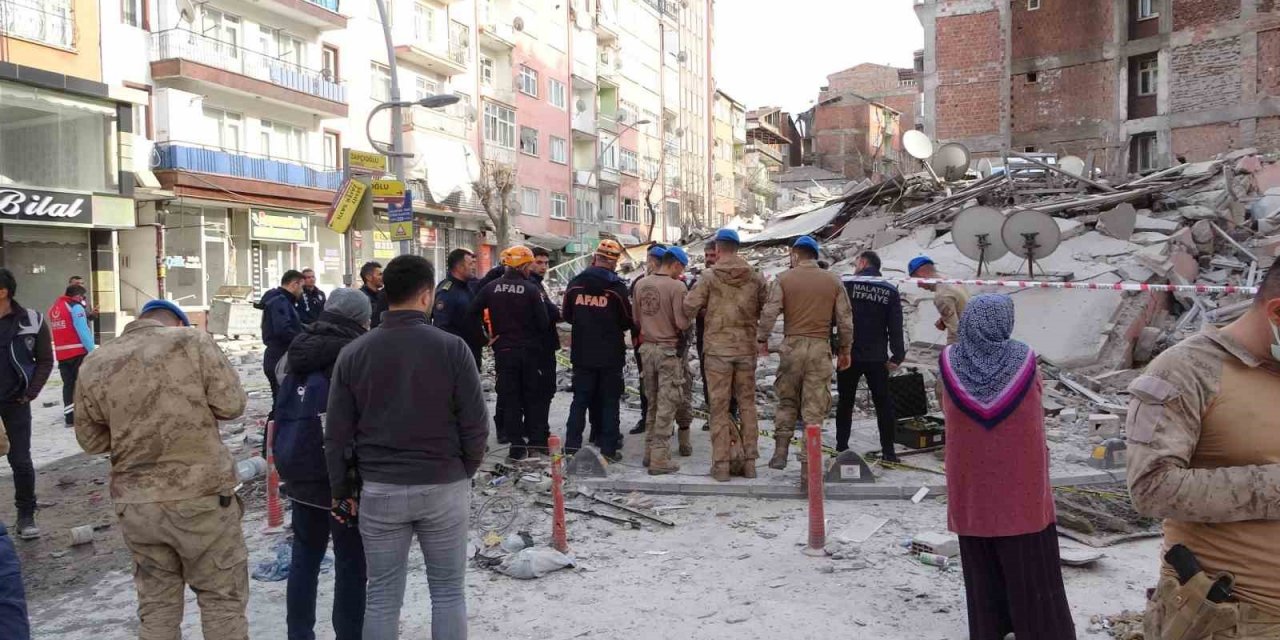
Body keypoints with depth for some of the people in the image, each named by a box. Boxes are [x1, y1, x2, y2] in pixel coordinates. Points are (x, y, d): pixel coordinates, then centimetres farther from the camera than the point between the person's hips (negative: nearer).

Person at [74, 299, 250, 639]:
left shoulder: (95, 364, 4)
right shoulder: (192, 341, -7)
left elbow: (91, 440, 10)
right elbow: (231, 405, -8)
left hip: (136, 503, 4)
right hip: (202, 496, -3)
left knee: (156, 602, 17)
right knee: (222, 597, 10)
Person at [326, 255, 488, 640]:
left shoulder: (353, 353, -3)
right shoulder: (452, 348, -10)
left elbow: (337, 434, 0)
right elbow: (475, 424, -8)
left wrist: (342, 490, 12)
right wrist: (465, 472, 9)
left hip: (379, 490, 2)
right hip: (444, 487, -2)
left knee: (382, 595, 13)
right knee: (448, 591, 12)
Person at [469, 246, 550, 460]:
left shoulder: (491, 288, -2)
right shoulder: (531, 289, -11)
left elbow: (473, 312, 0)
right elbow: (543, 321, -12)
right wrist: (538, 341, 9)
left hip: (503, 350, 2)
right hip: (529, 350, -2)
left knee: (509, 398, 7)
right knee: (532, 396, 13)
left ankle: (517, 446, 7)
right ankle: (536, 440, 16)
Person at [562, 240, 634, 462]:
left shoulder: (575, 284, -1)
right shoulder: (617, 286, -12)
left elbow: (567, 316, 9)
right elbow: (628, 321, -5)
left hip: (582, 353, 3)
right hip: (611, 354, -3)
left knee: (580, 399, 11)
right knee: (609, 401, 6)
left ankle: (572, 445, 9)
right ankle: (609, 448, 8)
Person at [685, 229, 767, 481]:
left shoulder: (709, 276, -7)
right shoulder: (756, 277, 3)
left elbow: (689, 307, -11)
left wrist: (705, 310, 10)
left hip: (717, 349, -3)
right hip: (747, 349, 3)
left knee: (719, 406, 3)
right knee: (747, 404, 12)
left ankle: (721, 464, 5)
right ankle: (749, 461, 16)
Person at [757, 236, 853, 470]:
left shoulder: (784, 278, 0)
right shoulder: (833, 281, 6)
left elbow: (769, 312, -7)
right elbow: (845, 319, 6)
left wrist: (762, 339, 5)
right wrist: (844, 349, 15)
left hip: (792, 345, 0)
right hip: (821, 347, 0)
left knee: (786, 401, 13)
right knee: (815, 406, 5)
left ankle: (780, 453, 13)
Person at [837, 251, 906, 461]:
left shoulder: (846, 285, -6)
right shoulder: (890, 291, 2)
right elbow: (896, 327, 0)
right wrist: (897, 356, 3)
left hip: (849, 355, -1)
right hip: (877, 358, 1)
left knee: (845, 402, 10)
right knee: (883, 403, 10)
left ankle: (841, 447, 12)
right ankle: (888, 450, 9)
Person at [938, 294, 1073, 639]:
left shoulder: (950, 362, -9)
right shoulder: (1024, 359, -11)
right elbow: (1037, 415, 4)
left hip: (972, 488, 1)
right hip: (1022, 485, -1)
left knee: (983, 569, 14)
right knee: (1029, 570, 11)